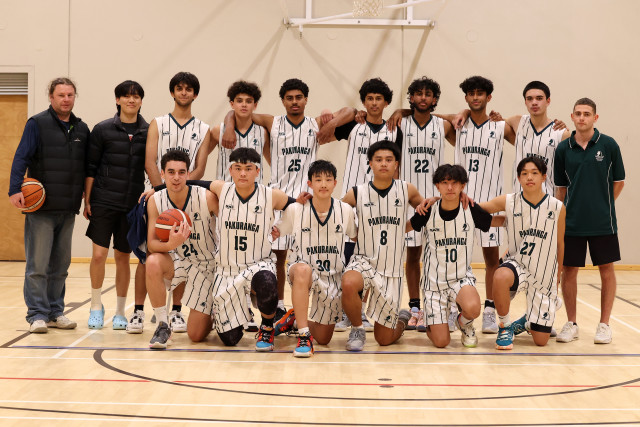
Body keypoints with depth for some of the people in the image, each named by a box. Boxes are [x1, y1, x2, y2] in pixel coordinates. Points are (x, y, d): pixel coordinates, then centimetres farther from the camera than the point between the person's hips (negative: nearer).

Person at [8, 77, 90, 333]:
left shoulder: (81, 129, 12)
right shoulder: (37, 124, -3)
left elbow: (87, 167, 17)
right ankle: (37, 315, 4)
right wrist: (15, 190, -20)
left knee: (60, 266, 11)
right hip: (40, 208, -5)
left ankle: (55, 312, 19)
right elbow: (21, 158, -9)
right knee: (38, 265, -3)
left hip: (68, 210, 5)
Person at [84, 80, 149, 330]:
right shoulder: (103, 130, 1)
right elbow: (90, 167, 2)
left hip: (133, 205, 1)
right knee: (99, 254, -5)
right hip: (103, 203, -1)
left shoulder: (149, 132, 4)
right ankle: (96, 307, 15)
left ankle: (120, 312, 18)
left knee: (123, 257, 7)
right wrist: (87, 200, -1)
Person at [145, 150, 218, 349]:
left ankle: (213, 314, 33)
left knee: (196, 335, -6)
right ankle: (163, 325, -17)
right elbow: (151, 243, -16)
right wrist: (170, 244, -37)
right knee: (153, 262, -35)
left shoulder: (207, 198, -22)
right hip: (177, 260, 2)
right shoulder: (155, 201, -14)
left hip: (206, 264, -2)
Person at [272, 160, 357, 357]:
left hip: (332, 278, 3)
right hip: (303, 272, -3)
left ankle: (296, 318, 41)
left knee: (323, 339, 8)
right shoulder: (295, 210, -10)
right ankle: (304, 335, -35)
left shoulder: (345, 210, -5)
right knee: (302, 269, -43)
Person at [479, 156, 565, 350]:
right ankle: (505, 327, -13)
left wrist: (557, 279, 13)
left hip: (545, 275, 1)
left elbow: (560, 244, 6)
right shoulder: (508, 202, -7)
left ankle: (527, 321, 41)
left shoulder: (557, 207, -6)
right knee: (501, 277, -40)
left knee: (541, 340, 2)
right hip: (517, 265, -1)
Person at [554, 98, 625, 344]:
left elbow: (618, 181, 5)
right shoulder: (563, 149, 2)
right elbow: (561, 187, 9)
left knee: (606, 271, 4)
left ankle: (604, 324, 15)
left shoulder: (608, 145, -3)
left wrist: (603, 205, 2)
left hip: (603, 223, -1)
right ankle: (571, 324, 17)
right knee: (569, 271, 4)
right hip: (572, 223, 1)